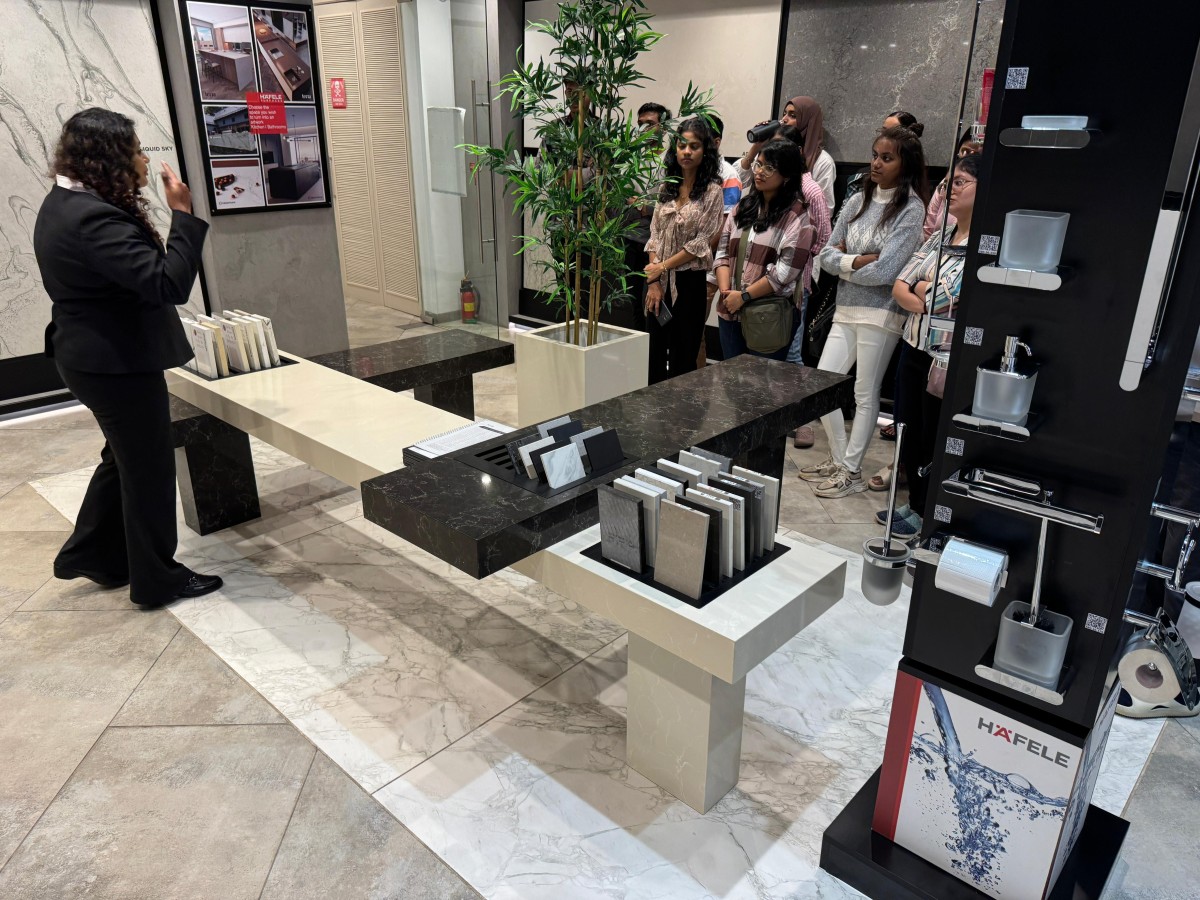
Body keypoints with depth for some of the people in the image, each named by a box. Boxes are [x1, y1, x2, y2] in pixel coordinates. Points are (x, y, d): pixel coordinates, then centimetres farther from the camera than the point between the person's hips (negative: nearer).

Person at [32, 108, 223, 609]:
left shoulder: (64, 204, 8)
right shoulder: (93, 219, -26)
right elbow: (169, 284, -31)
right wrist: (184, 215, -26)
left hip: (92, 357, 11)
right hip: (119, 364, -11)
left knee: (125, 456, 25)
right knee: (149, 468, 4)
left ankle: (90, 554, 38)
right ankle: (157, 580, 19)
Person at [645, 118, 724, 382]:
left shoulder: (712, 191, -5)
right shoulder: (667, 186, 9)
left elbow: (701, 244, -10)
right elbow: (654, 234, 6)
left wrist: (662, 267, -9)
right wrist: (653, 281, -4)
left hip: (689, 281, -5)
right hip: (659, 280, 5)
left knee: (682, 356, 3)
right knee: (654, 353, 9)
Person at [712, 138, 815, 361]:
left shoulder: (797, 216, -8)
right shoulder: (743, 207, 12)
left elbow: (785, 272, -16)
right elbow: (723, 253, 8)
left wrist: (744, 296, -14)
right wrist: (725, 290, -7)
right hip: (730, 312, 6)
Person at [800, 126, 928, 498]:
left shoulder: (911, 209, -8)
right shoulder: (858, 201, 9)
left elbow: (883, 271, -17)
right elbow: (827, 255, 4)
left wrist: (844, 262, -5)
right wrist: (859, 261, -12)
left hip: (880, 313, -6)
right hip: (845, 309, 6)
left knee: (865, 395, 4)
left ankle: (851, 471, 16)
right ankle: (837, 459, 24)